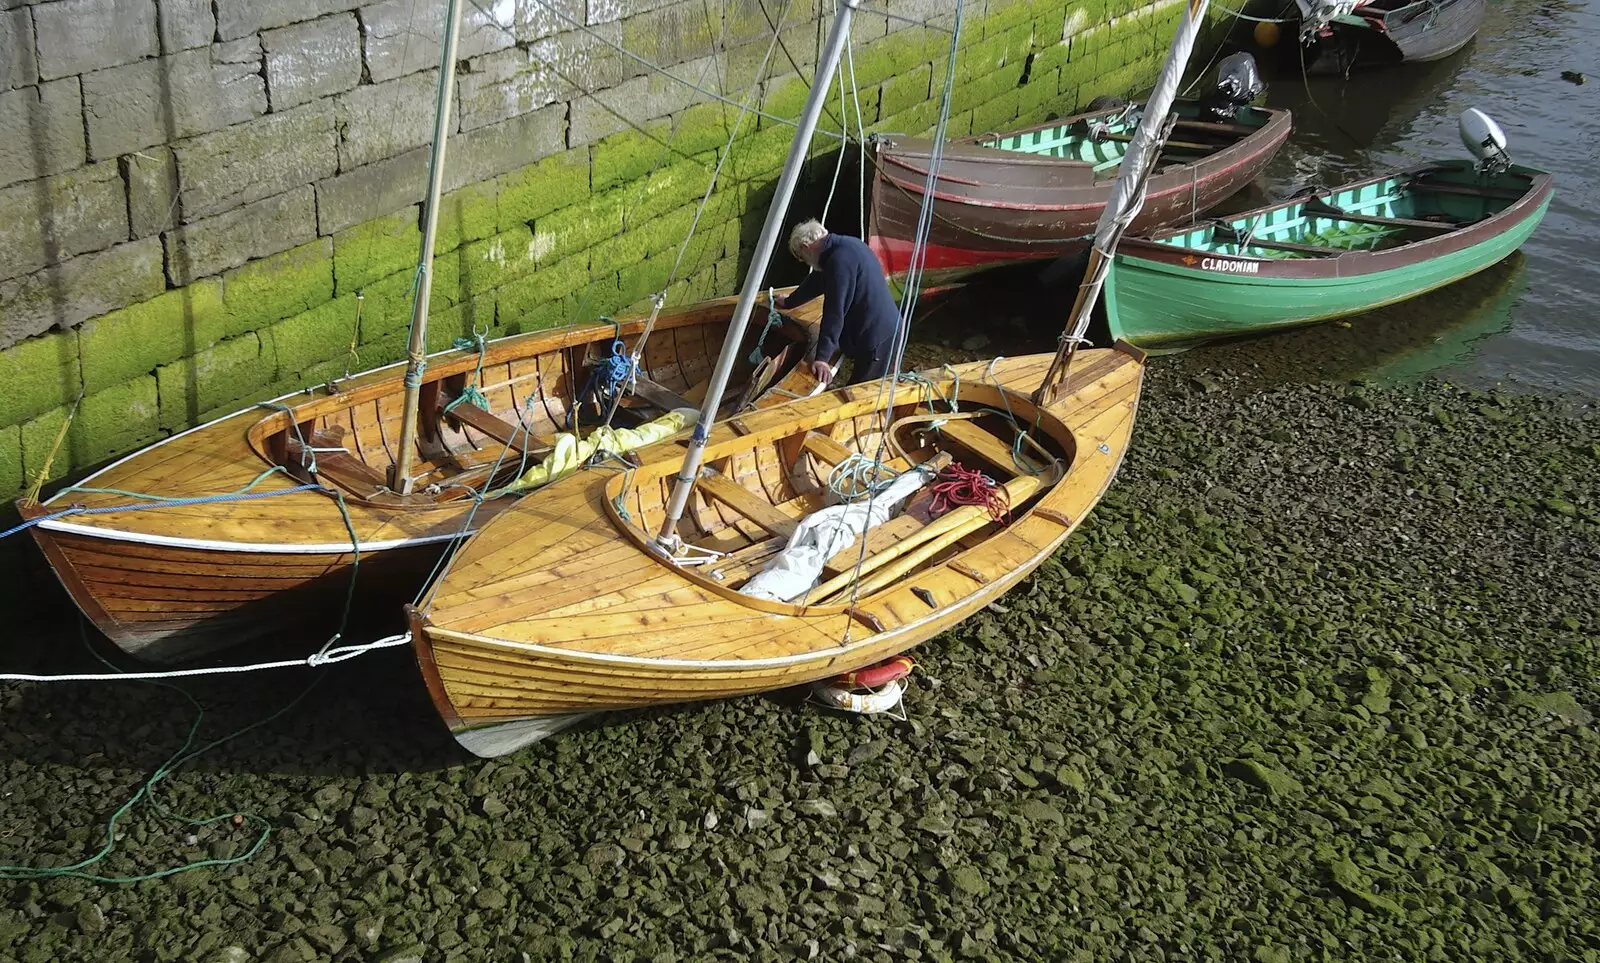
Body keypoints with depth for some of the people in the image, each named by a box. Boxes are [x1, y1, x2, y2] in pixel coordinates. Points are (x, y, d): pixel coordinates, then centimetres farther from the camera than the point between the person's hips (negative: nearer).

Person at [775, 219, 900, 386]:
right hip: (882, 328, 10)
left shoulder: (840, 259, -23)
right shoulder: (842, 246, 11)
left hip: (876, 335, -10)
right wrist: (788, 302, 44)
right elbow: (815, 281, 29)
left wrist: (822, 358, -24)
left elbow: (834, 312, -26)